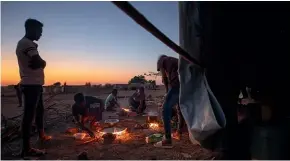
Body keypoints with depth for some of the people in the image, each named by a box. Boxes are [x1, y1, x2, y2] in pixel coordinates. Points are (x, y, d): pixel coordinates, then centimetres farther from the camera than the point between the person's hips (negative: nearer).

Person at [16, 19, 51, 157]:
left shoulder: (27, 43, 19)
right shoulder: (27, 43, -14)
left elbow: (38, 63, 20)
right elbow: (39, 63, -22)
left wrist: (38, 62, 1)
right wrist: (41, 62, -3)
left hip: (34, 84, 11)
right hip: (31, 84, -11)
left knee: (39, 110, 22)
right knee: (29, 115, -9)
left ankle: (42, 135, 39)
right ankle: (26, 149, -4)